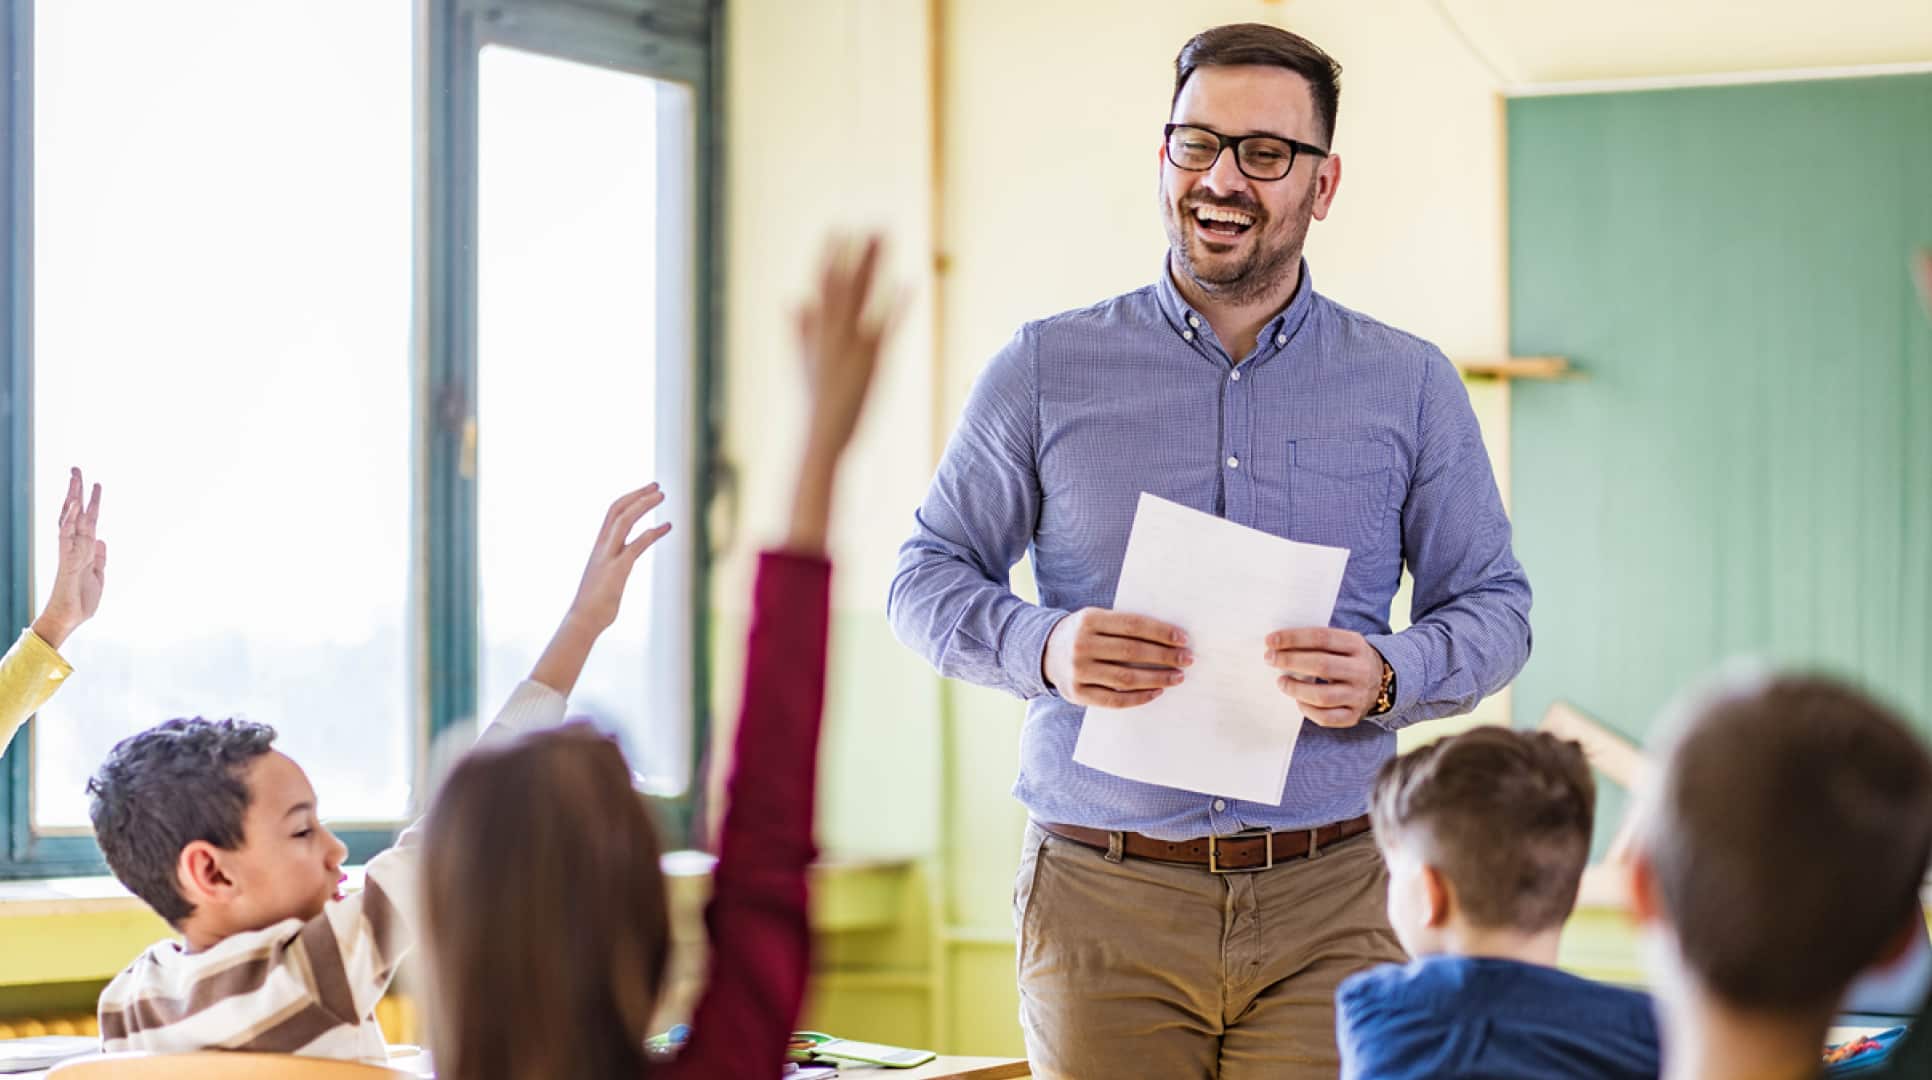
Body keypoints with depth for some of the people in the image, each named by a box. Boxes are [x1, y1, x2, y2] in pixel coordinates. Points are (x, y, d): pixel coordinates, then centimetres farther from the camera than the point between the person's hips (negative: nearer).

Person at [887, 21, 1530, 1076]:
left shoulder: (1410, 386, 9)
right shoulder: (1045, 369, 6)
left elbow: (1493, 609, 10)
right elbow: (927, 576, 9)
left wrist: (1386, 676, -12)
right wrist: (1044, 649, -13)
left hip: (1328, 908, 0)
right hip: (1102, 903, 0)